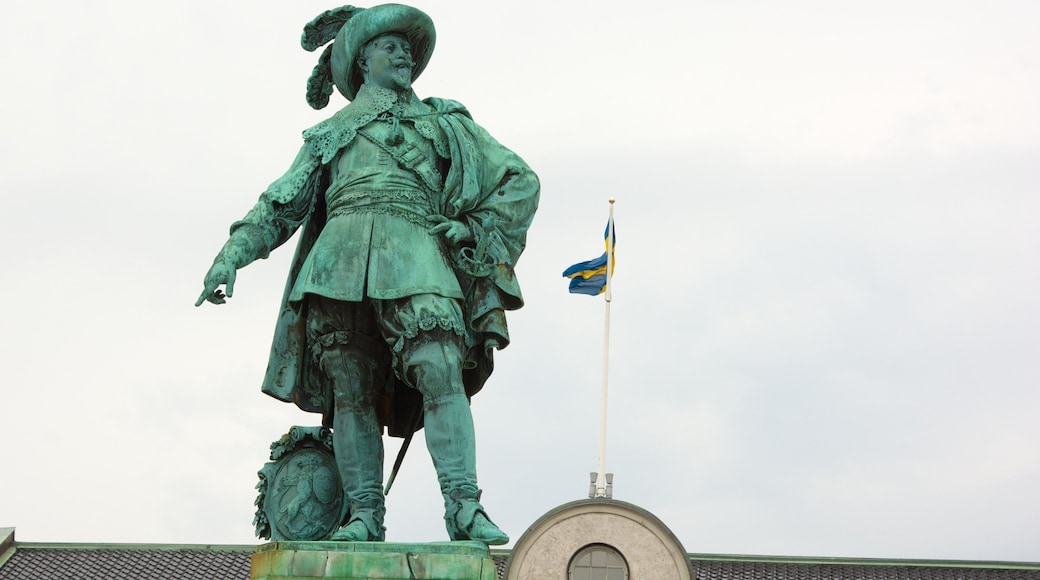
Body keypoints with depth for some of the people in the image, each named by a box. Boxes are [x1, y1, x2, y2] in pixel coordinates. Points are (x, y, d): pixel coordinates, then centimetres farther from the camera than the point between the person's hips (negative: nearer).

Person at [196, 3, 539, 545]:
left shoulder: (446, 122, 28)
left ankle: (464, 508, -26)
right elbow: (280, 204, 24)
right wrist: (232, 255, 9)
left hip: (415, 256, -1)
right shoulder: (331, 133, 29)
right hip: (340, 259, 2)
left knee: (441, 373, -21)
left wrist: (479, 236, 11)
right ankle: (364, 517, -6)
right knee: (351, 393, -8)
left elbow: (519, 180, 26)